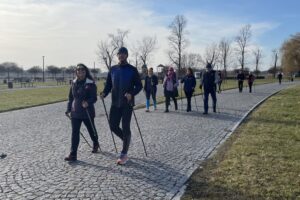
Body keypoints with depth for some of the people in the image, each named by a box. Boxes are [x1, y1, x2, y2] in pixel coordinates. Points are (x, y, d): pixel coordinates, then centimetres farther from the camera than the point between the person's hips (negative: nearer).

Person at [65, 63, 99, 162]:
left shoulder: (90, 84, -9)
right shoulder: (74, 83, 7)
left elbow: (94, 98, -13)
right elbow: (70, 97, 15)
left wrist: (88, 102, -33)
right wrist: (68, 109, 14)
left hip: (87, 112, -4)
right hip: (75, 112, 4)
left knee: (91, 130, 16)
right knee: (75, 133, -1)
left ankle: (95, 144, 45)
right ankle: (73, 155, 2)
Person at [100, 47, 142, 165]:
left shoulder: (132, 70, -2)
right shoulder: (113, 69, 9)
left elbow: (139, 86, -3)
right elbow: (108, 85, 12)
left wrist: (131, 93, -22)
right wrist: (104, 93, -8)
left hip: (127, 103, -4)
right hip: (115, 103, 4)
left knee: (125, 127, -2)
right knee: (113, 126, 5)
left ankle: (124, 154, 9)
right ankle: (126, 139, 34)